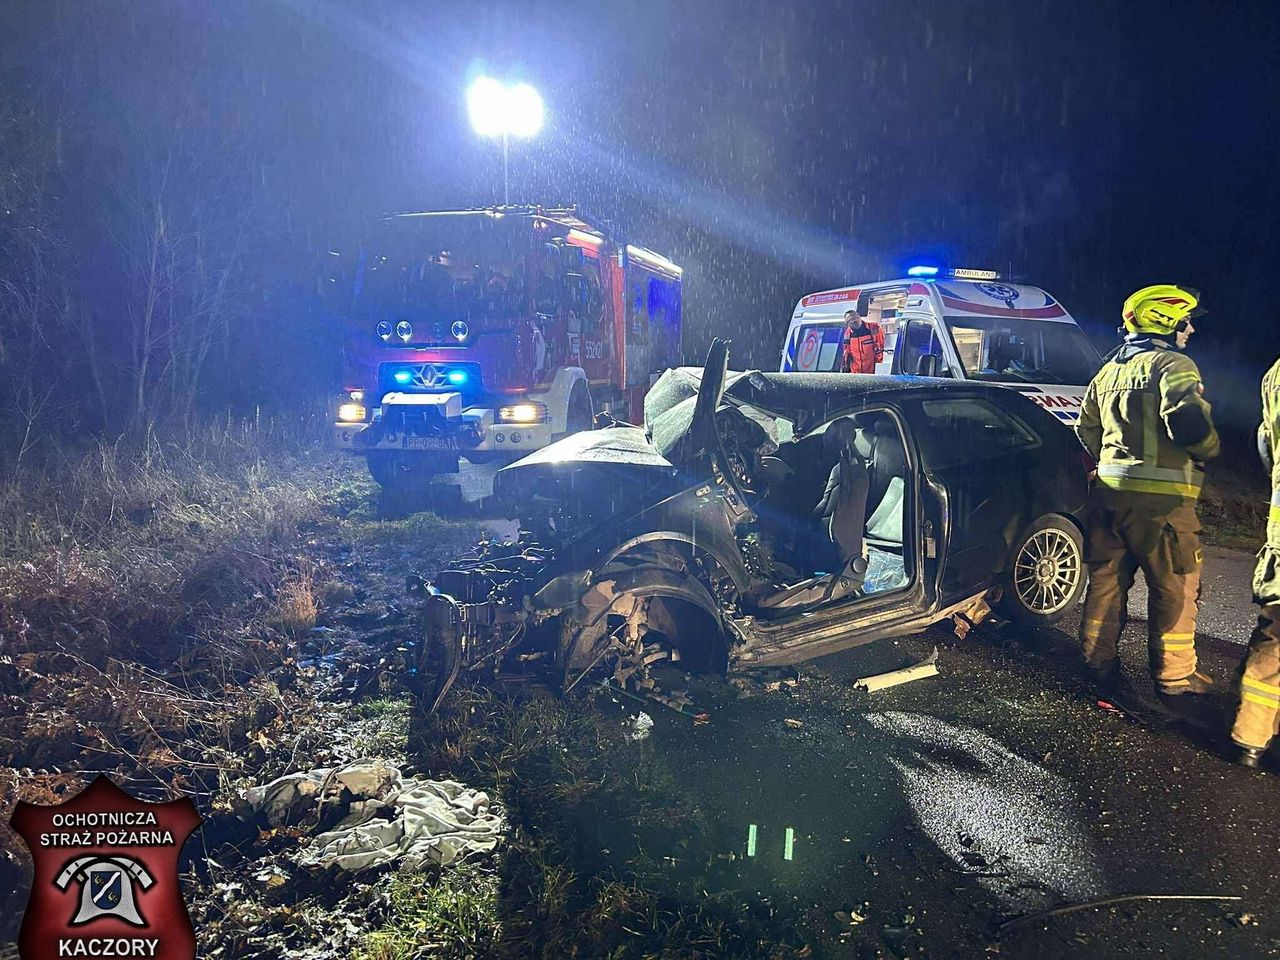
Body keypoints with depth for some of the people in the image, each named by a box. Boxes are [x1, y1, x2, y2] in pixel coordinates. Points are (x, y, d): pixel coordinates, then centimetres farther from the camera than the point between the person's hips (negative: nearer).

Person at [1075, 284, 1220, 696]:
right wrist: (1208, 448, -4)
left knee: (1107, 576, 14)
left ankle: (1099, 661, 21)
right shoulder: (1173, 364, -9)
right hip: (1160, 493, -8)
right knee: (1175, 585, 3)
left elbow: (1087, 427, 22)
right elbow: (1186, 419, -23)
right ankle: (1174, 674, 9)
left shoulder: (1110, 370, 17)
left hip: (1108, 488, 8)